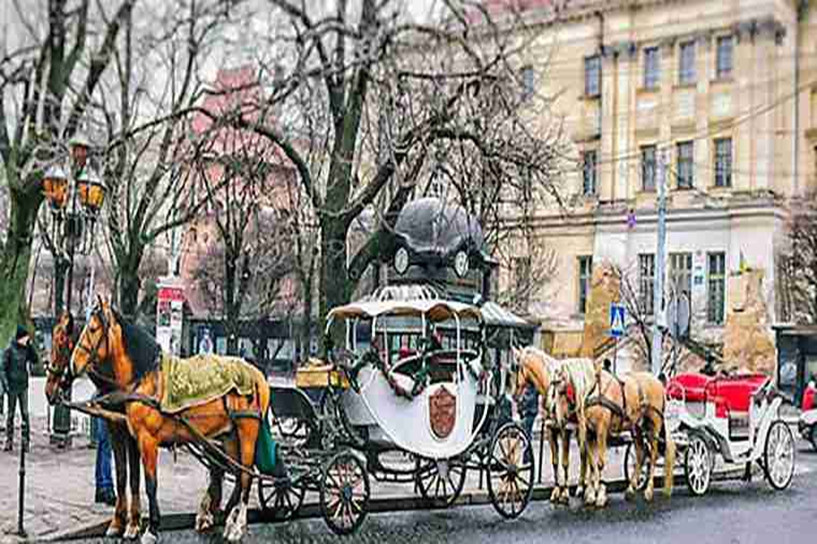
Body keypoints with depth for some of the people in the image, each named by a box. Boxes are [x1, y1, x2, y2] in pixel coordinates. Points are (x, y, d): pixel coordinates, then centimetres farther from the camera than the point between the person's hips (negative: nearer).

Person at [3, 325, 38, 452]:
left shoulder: (26, 349, 6)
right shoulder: (10, 349, -7)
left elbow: (34, 360, 2)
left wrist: (30, 345, -5)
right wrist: (6, 384, -12)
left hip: (23, 386, 3)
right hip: (12, 386, -3)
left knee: (25, 414, 0)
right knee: (11, 414, 5)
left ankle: (25, 441, 2)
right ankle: (9, 441, 11)